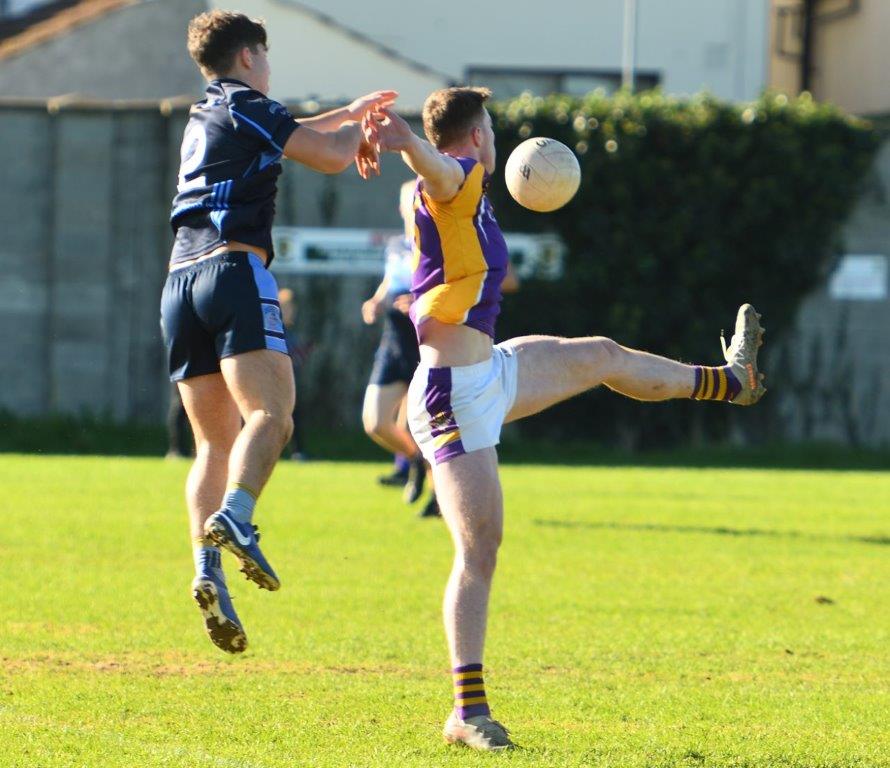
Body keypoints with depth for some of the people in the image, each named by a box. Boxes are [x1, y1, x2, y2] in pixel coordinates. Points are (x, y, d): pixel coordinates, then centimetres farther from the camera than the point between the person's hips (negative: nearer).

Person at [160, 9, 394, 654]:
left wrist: (349, 114, 53)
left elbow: (285, 136, 46)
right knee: (270, 413, -19)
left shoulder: (203, 118, 27)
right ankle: (234, 518, -44)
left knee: (216, 441, 5)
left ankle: (209, 570, -13)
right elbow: (332, 157, -3)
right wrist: (357, 132, 19)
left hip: (181, 282, 8)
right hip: (234, 269, -8)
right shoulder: (247, 109, 2)